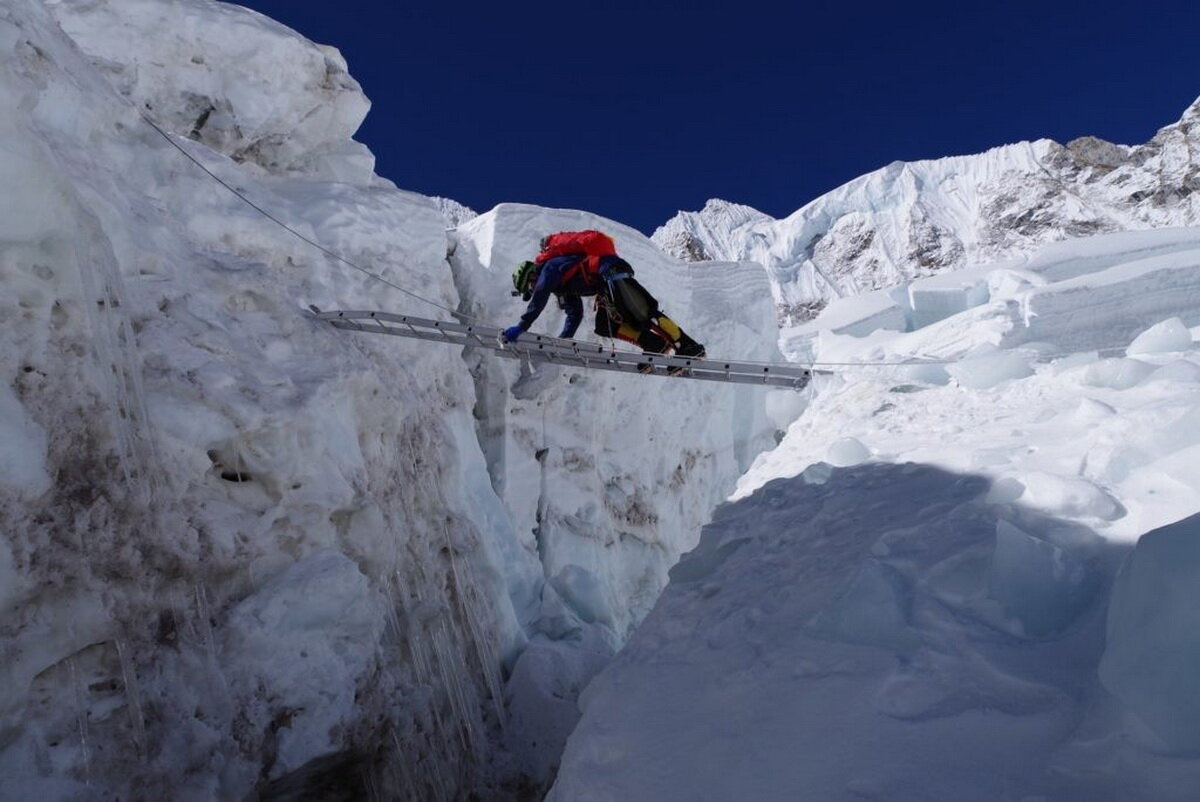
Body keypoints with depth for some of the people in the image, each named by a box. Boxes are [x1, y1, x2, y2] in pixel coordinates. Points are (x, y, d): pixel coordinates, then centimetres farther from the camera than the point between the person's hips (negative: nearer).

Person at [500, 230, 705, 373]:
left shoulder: (550, 267, 1)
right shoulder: (562, 285, 28)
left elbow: (539, 300, -14)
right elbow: (575, 314, 27)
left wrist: (521, 327, -16)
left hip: (611, 271, -10)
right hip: (606, 286, 10)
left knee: (644, 314, -17)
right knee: (604, 326, 4)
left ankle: (689, 347, -19)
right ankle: (655, 345, -7)